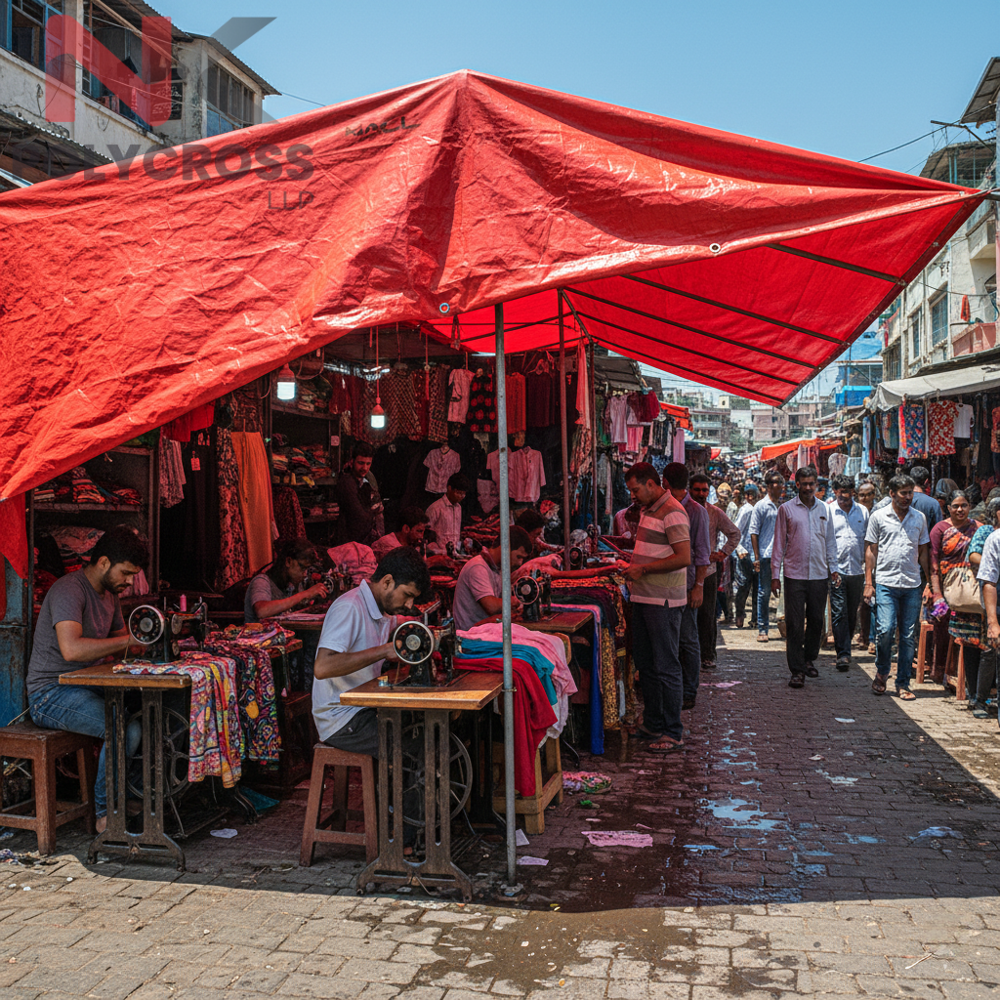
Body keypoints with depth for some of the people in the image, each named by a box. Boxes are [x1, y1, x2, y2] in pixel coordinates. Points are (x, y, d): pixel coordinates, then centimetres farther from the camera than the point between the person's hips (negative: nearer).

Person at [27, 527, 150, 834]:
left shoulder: (110, 593, 12)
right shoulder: (69, 590, -18)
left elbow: (121, 645, 20)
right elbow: (72, 649, -34)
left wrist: (146, 643, -2)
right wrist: (128, 640, -27)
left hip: (88, 687, 9)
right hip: (51, 695, -9)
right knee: (126, 727, -29)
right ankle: (106, 816, -14)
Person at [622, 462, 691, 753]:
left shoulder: (672, 512, -15)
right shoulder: (649, 510, 16)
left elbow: (683, 557, -22)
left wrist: (643, 569, -18)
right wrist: (632, 566, 11)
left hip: (664, 602, -10)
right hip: (644, 598, 10)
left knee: (666, 667, -4)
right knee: (645, 664, 15)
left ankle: (673, 734, 3)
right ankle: (653, 724, 26)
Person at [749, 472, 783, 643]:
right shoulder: (761, 506, -1)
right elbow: (754, 532, -2)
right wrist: (756, 557, -7)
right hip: (766, 555, -3)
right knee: (764, 593, 1)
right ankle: (762, 629, 7)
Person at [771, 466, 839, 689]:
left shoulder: (824, 509, 10)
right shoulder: (786, 509, 1)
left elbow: (830, 541, 18)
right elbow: (779, 543, 2)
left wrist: (833, 568, 11)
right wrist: (775, 575, -1)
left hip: (820, 576, 3)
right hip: (794, 575, -3)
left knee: (816, 620, 10)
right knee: (794, 624, -4)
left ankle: (809, 660, 29)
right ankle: (797, 670, 0)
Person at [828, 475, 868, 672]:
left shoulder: (862, 512, 9)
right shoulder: (827, 511, 1)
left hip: (856, 570, 3)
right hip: (835, 569, -3)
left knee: (852, 614, 11)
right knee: (839, 613, -7)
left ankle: (844, 647, 27)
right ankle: (843, 654, -5)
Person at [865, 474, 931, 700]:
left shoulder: (920, 518, 9)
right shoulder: (878, 516, 3)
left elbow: (923, 551, 15)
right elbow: (871, 550, 5)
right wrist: (868, 582, 0)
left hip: (912, 585, 2)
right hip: (886, 583, -2)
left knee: (909, 636, 4)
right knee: (885, 630, -12)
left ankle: (903, 683, 14)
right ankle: (881, 672, 12)